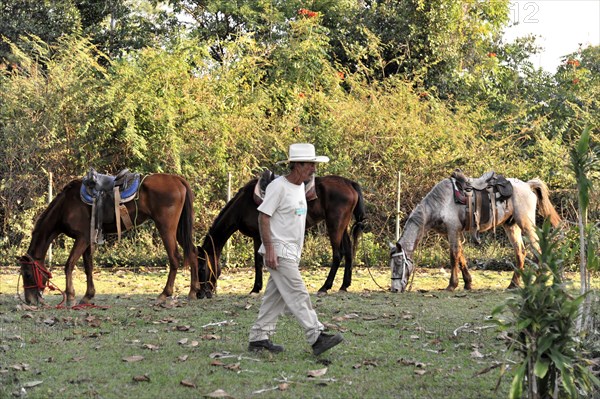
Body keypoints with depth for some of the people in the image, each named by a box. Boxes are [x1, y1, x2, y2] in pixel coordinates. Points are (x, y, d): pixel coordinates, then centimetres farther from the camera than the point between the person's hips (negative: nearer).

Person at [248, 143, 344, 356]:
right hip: (279, 253, -9)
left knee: (275, 296, 10)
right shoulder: (278, 186, -14)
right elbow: (263, 216, -16)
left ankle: (258, 338, 15)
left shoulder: (300, 187, 14)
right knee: (298, 295, -11)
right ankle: (317, 337, -15)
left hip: (291, 253, 9)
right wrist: (269, 249, -22)